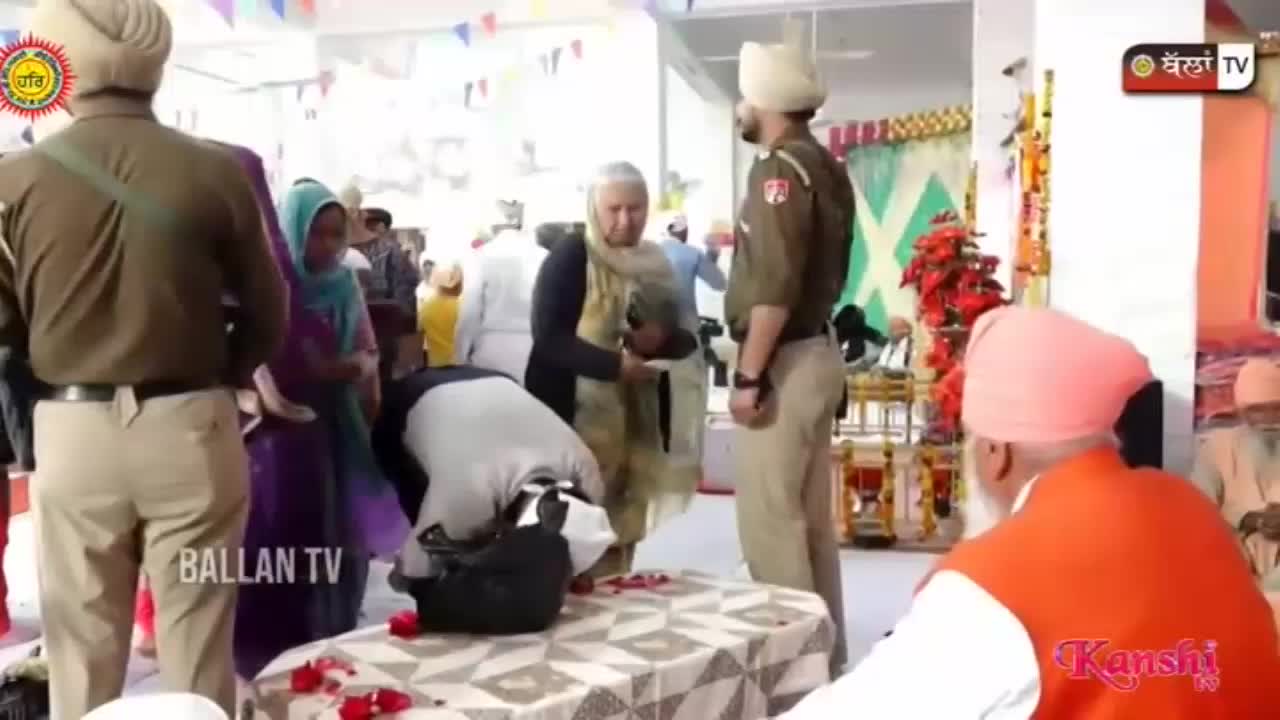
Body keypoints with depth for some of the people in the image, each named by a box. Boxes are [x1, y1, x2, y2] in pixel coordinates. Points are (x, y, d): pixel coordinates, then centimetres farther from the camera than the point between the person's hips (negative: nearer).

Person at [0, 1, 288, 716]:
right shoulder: (218, 172, -6)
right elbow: (268, 314, 1)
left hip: (73, 431, 1)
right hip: (191, 427, 0)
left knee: (82, 651, 14)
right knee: (198, 647, 10)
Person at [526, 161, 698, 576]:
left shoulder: (656, 264, 14)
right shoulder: (570, 257, -6)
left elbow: (686, 340, 15)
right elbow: (548, 337, -14)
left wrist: (661, 339, -8)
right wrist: (613, 364, -25)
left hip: (638, 420, 6)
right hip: (574, 419, -6)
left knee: (624, 534, 9)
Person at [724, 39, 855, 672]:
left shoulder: (779, 169, -14)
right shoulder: (826, 168, 14)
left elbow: (775, 285, -22)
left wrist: (748, 375, -19)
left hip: (784, 361, -10)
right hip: (817, 353, 10)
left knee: (769, 523, -4)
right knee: (812, 519, 15)